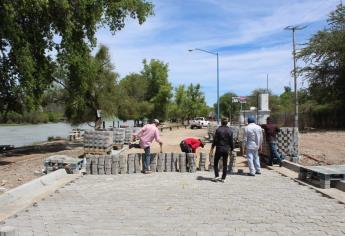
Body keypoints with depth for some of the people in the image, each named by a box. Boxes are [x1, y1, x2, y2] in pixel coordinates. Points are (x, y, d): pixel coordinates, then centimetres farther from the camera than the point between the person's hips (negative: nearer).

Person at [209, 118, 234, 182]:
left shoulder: (218, 130, -8)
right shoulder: (230, 131, 0)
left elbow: (215, 140, -8)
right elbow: (231, 141, 2)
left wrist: (212, 149, -3)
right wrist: (231, 149, 12)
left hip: (219, 149, -3)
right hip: (226, 149, 3)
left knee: (216, 163, 12)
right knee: (225, 164, 10)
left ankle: (217, 176, 2)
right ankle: (223, 178, 11)